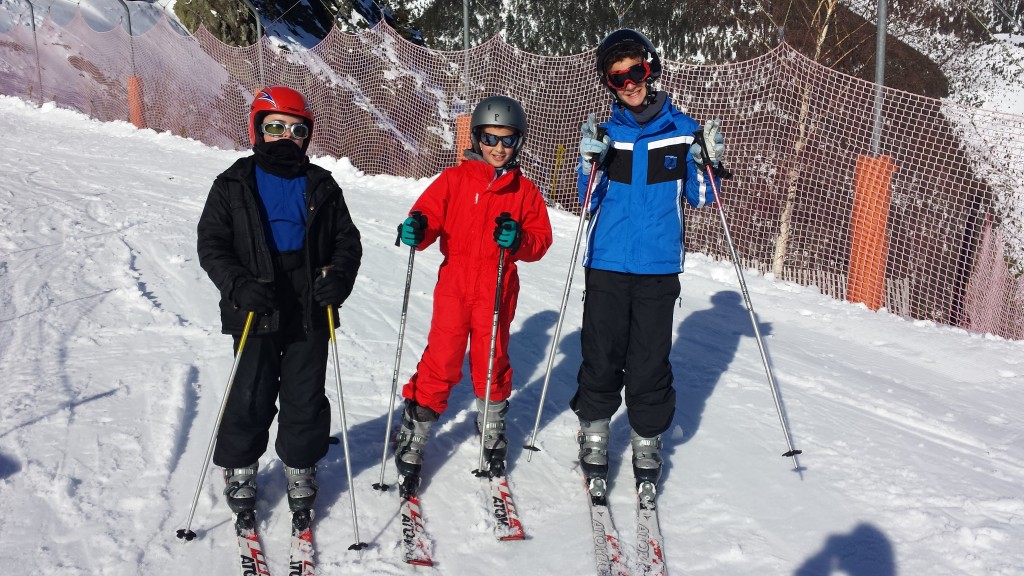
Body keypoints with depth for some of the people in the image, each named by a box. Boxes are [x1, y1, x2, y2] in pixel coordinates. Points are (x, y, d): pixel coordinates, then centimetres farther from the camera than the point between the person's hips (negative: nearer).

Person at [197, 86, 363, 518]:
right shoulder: (234, 185, 1)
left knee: (305, 397, 10)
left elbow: (347, 240, 8)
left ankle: (300, 466, 30)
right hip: (256, 314, -1)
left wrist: (339, 278, -12)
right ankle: (239, 466, 27)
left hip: (311, 312, 2)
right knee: (250, 397, 5)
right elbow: (211, 244, -1)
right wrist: (238, 285, -17)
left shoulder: (321, 186, 6)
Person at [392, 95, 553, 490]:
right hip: (453, 286, -1)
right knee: (440, 362, -3)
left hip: (497, 291, 1)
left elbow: (541, 239, 4)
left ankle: (492, 434, 33)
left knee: (492, 363, 10)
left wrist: (519, 240, -17)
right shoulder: (453, 180, 4)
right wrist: (416, 228, -26)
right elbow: (429, 213, -3)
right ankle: (412, 439, 10)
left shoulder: (525, 191, 7)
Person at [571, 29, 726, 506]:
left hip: (659, 269, 0)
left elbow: (699, 199, 7)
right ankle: (594, 441, 22)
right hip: (606, 267, 1)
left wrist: (707, 163, -12)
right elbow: (589, 203, 3)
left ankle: (647, 445, 21)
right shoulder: (606, 134, 4)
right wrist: (590, 162, -13)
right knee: (601, 360, 4)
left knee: (651, 365, 3)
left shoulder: (682, 130, 2)